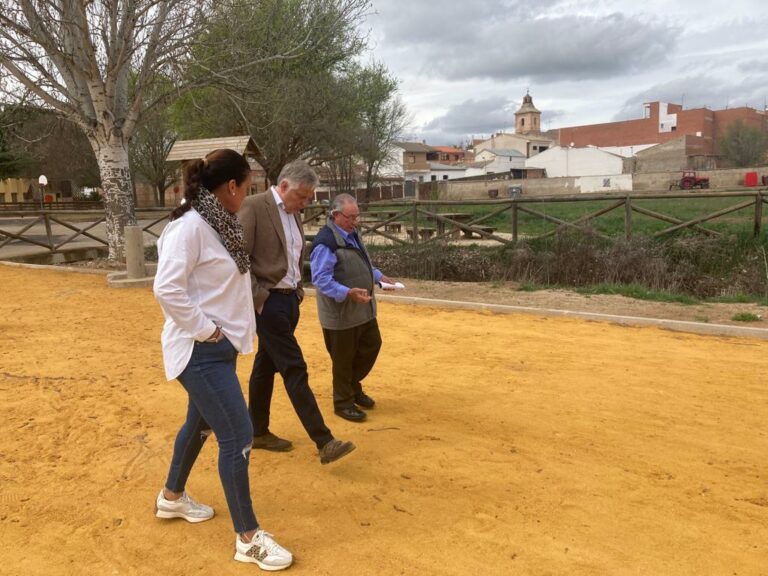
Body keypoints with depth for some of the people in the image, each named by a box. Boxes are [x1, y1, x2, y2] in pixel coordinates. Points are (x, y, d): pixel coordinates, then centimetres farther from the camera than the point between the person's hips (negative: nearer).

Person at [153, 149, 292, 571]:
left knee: (201, 423, 24)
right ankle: (248, 539, 9)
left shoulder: (220, 223, 8)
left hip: (220, 345, 10)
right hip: (201, 350, -10)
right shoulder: (189, 226, -20)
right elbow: (167, 289, -27)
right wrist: (204, 329, -20)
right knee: (237, 437, -5)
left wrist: (223, 331, 6)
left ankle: (172, 498, 46)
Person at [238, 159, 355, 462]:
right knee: (295, 370, -9)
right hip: (268, 301, -8)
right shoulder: (253, 207, -13)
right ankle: (324, 442, -6)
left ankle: (258, 432, 28)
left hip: (289, 299, 8)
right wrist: (258, 297, -17)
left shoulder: (293, 213, 13)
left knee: (266, 366, 16)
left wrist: (298, 291, 14)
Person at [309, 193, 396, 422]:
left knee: (372, 346, 19)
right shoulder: (325, 242, -22)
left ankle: (354, 386, 38)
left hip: (364, 309, 9)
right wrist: (348, 293, -36)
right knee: (343, 359, 5)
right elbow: (321, 279, -27)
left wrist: (379, 276, 9)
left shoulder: (352, 234, 9)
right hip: (341, 313, -9)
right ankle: (343, 402, 22)